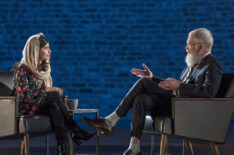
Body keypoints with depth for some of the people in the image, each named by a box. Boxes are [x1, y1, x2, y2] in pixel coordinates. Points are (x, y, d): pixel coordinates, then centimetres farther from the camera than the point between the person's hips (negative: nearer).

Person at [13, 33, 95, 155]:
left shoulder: (43, 68, 16)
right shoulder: (22, 70, -7)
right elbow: (23, 95, -17)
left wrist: (55, 91, -2)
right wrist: (45, 90, -20)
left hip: (42, 106, 6)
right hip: (27, 108, -6)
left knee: (54, 108, -31)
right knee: (54, 95, -31)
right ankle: (76, 131, -33)